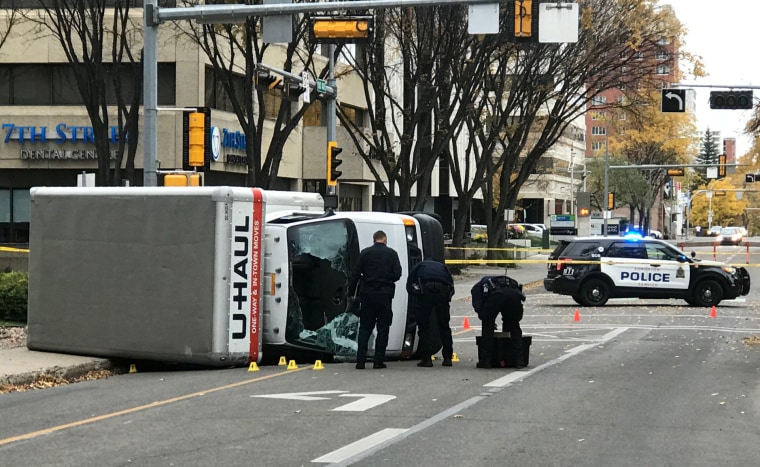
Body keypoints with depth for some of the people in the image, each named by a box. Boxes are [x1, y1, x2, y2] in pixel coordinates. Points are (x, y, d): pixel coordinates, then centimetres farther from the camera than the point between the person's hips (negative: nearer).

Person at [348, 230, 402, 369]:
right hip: (384, 295, -2)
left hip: (367, 294, 2)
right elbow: (397, 274, -4)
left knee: (364, 328, 7)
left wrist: (351, 291, 6)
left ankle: (360, 361, 0)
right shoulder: (391, 253, 0)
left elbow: (355, 274, -1)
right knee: (383, 328, 5)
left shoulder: (365, 253, 3)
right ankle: (378, 361, 1)